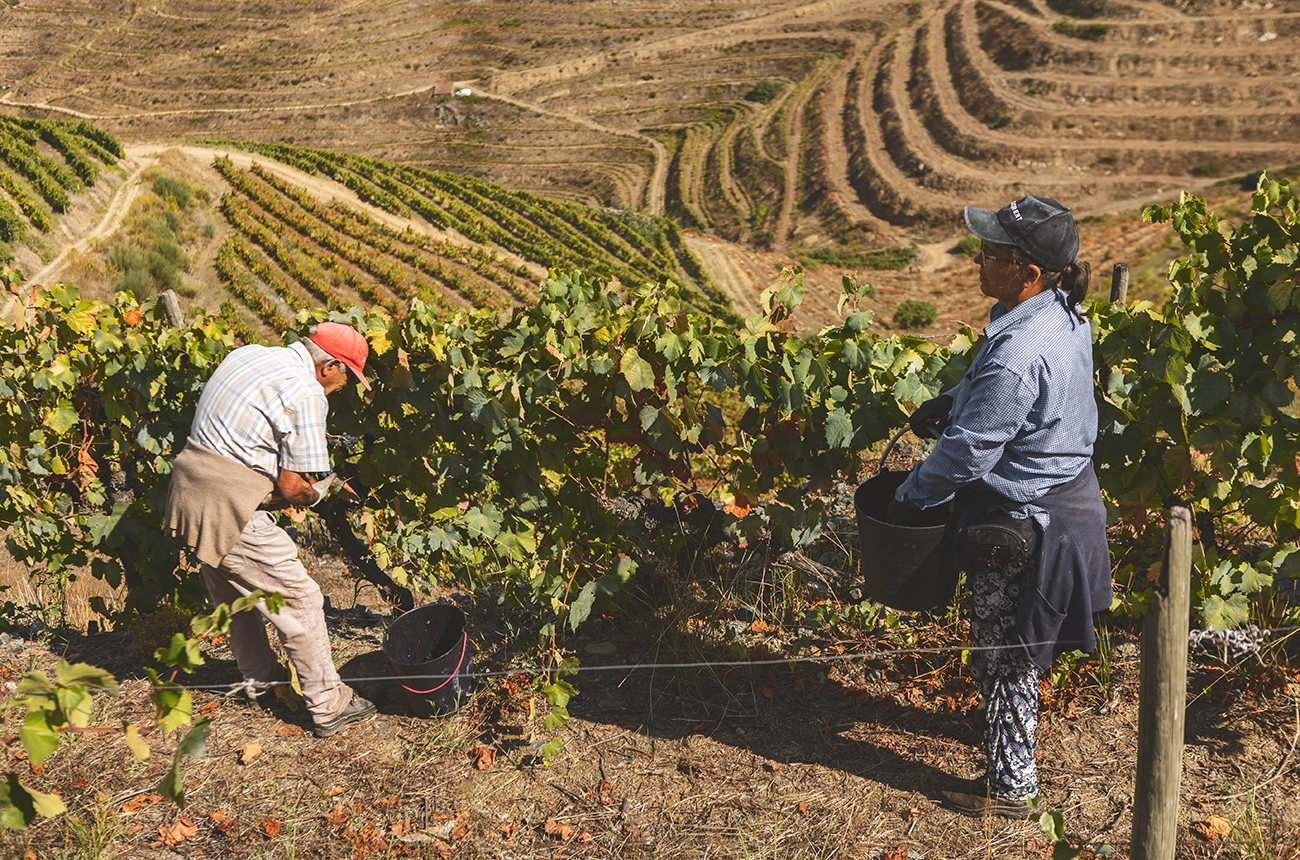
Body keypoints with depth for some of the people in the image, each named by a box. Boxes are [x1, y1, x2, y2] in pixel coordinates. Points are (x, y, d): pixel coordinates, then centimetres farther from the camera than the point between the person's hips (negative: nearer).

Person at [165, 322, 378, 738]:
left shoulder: (248, 354, 11)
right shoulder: (307, 394, -14)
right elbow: (292, 486, -14)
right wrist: (318, 491, 8)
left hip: (188, 491, 9)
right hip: (229, 508, -9)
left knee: (236, 594, 25)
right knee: (299, 599, 2)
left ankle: (261, 681, 42)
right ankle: (328, 705, 11)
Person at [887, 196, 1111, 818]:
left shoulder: (1016, 356, -33)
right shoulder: (1063, 313, -2)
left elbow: (966, 452, -26)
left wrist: (910, 497, -11)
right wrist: (951, 400, 6)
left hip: (1022, 524, -10)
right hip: (1067, 496, 10)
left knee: (1003, 655, 9)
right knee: (1017, 648, 29)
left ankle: (1010, 786, 25)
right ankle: (1009, 729, 51)